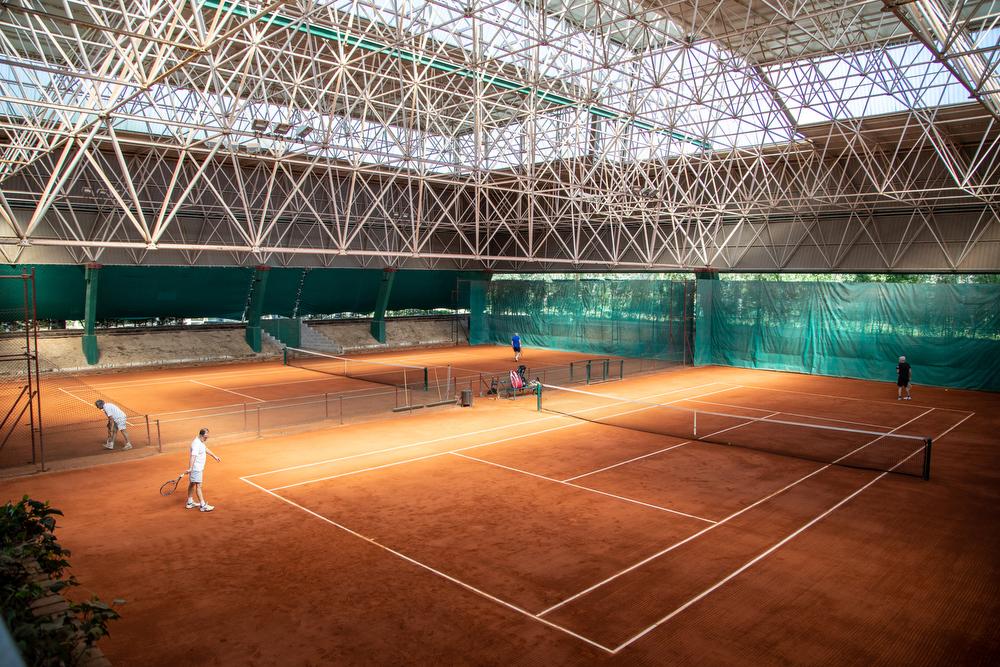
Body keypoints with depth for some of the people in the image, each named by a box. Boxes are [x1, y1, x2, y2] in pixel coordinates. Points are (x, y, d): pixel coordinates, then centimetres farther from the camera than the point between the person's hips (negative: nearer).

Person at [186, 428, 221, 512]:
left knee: (192, 484, 19)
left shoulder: (200, 442, 9)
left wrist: (214, 456, 35)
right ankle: (203, 505, -5)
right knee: (198, 486, -7)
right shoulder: (196, 444, -24)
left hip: (199, 468, 11)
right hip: (196, 468, -11)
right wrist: (190, 468, -42)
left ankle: (190, 503, 31)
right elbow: (193, 456, -34)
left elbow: (206, 449, 26)